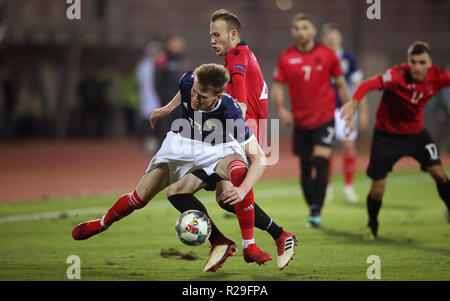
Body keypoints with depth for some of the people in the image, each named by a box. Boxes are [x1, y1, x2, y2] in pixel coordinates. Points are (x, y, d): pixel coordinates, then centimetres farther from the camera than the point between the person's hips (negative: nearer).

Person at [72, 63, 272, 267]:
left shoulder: (230, 112, -37)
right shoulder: (188, 82, -26)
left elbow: (259, 158, -36)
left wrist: (242, 191, -49)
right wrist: (168, 108, 14)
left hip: (217, 150, -3)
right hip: (182, 144, 3)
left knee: (240, 172, -36)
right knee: (140, 197, -2)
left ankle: (249, 246, -27)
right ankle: (103, 223, 31)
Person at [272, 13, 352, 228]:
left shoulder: (327, 55, -2)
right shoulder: (286, 58, 0)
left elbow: (341, 84, 7)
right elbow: (277, 86, 4)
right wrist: (281, 109, -13)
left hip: (325, 118, -2)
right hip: (300, 120, 2)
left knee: (321, 163, -15)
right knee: (305, 168, 8)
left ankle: (316, 211, -12)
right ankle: (312, 208, 22)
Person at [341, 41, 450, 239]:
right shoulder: (398, 75, -29)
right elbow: (369, 84, -42)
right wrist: (354, 102, -61)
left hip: (416, 132, 3)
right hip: (387, 134, -3)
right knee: (377, 187, -1)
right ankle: (372, 226, 24)